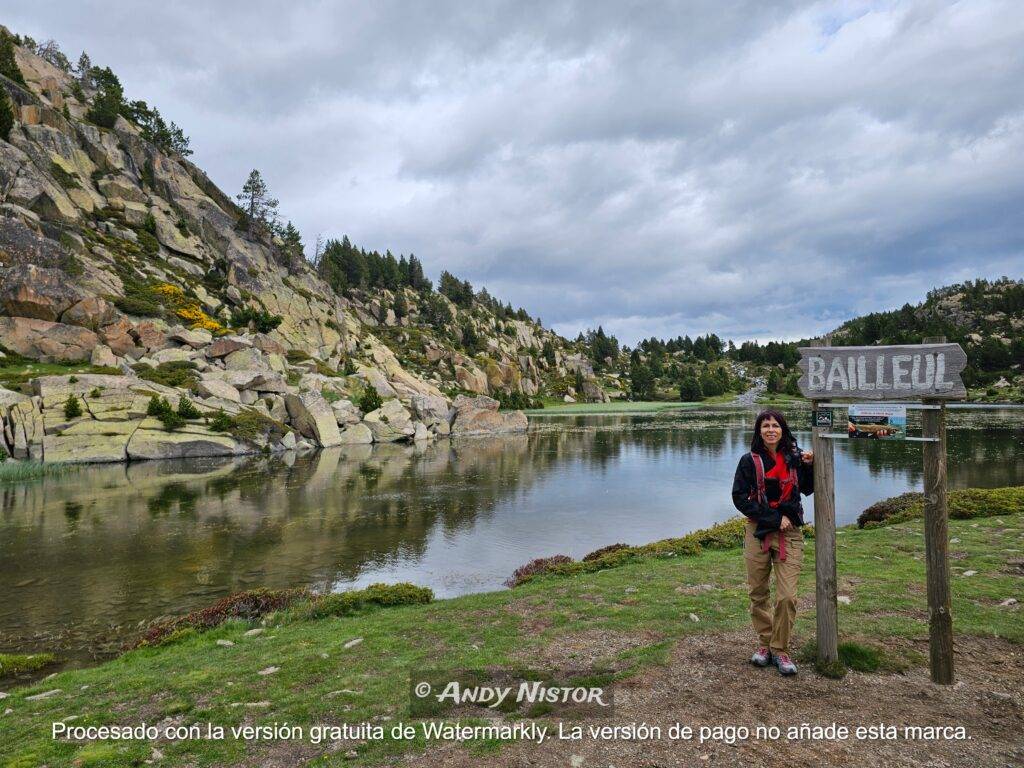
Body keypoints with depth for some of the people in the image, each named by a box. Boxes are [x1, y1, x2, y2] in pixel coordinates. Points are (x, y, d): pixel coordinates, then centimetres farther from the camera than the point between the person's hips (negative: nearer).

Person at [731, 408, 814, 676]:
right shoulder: (750, 461, -3)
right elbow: (740, 498, -7)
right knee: (758, 593, 9)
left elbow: (807, 490, 17)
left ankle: (780, 650, 12)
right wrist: (775, 519, -12)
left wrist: (809, 466, -3)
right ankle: (765, 642, 28)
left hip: (789, 534, 0)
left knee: (787, 596, -6)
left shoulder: (794, 457, 3)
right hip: (758, 533, 0)